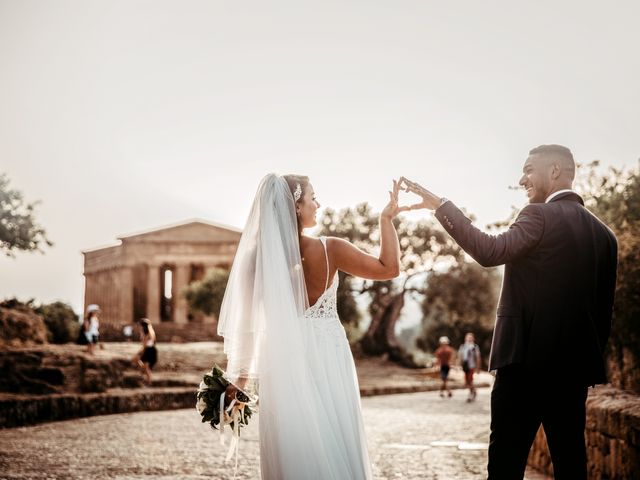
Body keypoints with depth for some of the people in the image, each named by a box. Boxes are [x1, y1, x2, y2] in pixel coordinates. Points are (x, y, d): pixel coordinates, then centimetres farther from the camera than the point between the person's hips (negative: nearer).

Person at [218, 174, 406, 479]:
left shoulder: (257, 256, -6)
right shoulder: (329, 249, -11)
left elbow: (246, 321, -2)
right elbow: (390, 268, -2)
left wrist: (241, 377, 6)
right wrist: (386, 219, 7)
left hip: (283, 362, 2)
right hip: (325, 357, -2)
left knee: (291, 449, 8)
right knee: (333, 447, 8)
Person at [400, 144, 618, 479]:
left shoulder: (540, 215, -8)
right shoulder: (603, 233, 13)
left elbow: (490, 251, -22)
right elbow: (604, 305, 14)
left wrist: (440, 206, -19)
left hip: (528, 356, -7)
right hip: (576, 362, 7)